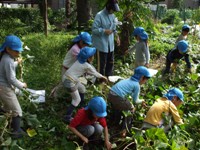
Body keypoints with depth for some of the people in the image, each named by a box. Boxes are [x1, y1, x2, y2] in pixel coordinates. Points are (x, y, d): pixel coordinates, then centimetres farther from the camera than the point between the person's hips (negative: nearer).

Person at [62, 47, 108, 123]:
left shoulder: (80, 60, 7)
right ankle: (67, 117, 4)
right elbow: (95, 74, 2)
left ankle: (82, 105, 48)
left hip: (66, 76, 9)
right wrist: (103, 77, 19)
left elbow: (92, 70, 20)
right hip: (70, 81, -9)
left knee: (82, 88, 27)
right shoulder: (87, 66, -15)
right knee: (77, 100, 1)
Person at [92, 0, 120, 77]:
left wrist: (117, 37, 5)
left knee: (110, 63, 17)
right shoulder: (99, 15, -15)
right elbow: (94, 29, -16)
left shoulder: (112, 15, 8)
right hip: (102, 44, -8)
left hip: (110, 44, 8)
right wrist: (105, 31, -23)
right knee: (102, 64, 1)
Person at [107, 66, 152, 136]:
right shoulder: (137, 85, 0)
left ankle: (115, 123, 50)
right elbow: (135, 101, 7)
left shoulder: (129, 80, 23)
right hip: (118, 97, -7)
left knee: (118, 107, 35)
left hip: (110, 94, 7)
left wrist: (140, 101, 37)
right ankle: (124, 129, 16)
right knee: (131, 109, 17)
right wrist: (141, 101, 28)